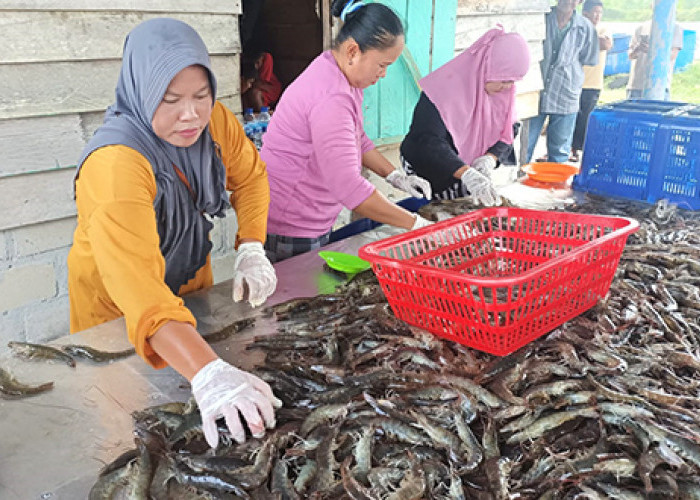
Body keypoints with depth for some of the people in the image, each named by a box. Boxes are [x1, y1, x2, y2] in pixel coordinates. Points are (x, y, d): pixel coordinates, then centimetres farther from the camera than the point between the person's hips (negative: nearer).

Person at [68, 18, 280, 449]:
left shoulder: (215, 121, -19)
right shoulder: (115, 164, -38)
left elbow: (251, 177, 0)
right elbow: (135, 283, -49)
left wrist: (252, 249, -17)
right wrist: (208, 374, -60)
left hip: (192, 279, 5)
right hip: (118, 309, -5)